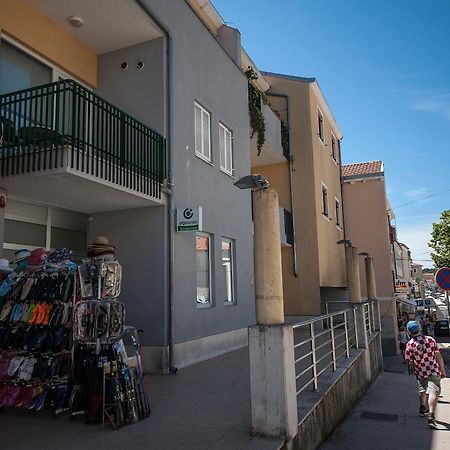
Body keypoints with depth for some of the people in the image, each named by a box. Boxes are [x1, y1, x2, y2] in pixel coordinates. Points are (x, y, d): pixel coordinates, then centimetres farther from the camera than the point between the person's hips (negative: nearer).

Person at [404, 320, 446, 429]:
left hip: (420, 373, 1)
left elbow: (409, 361, -5)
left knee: (422, 390, 24)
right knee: (433, 393, -5)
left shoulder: (409, 345, -13)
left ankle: (423, 409, 44)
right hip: (434, 371, -1)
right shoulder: (430, 339, -10)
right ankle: (431, 417, -17)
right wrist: (442, 370, 5)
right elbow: (438, 356, -6)